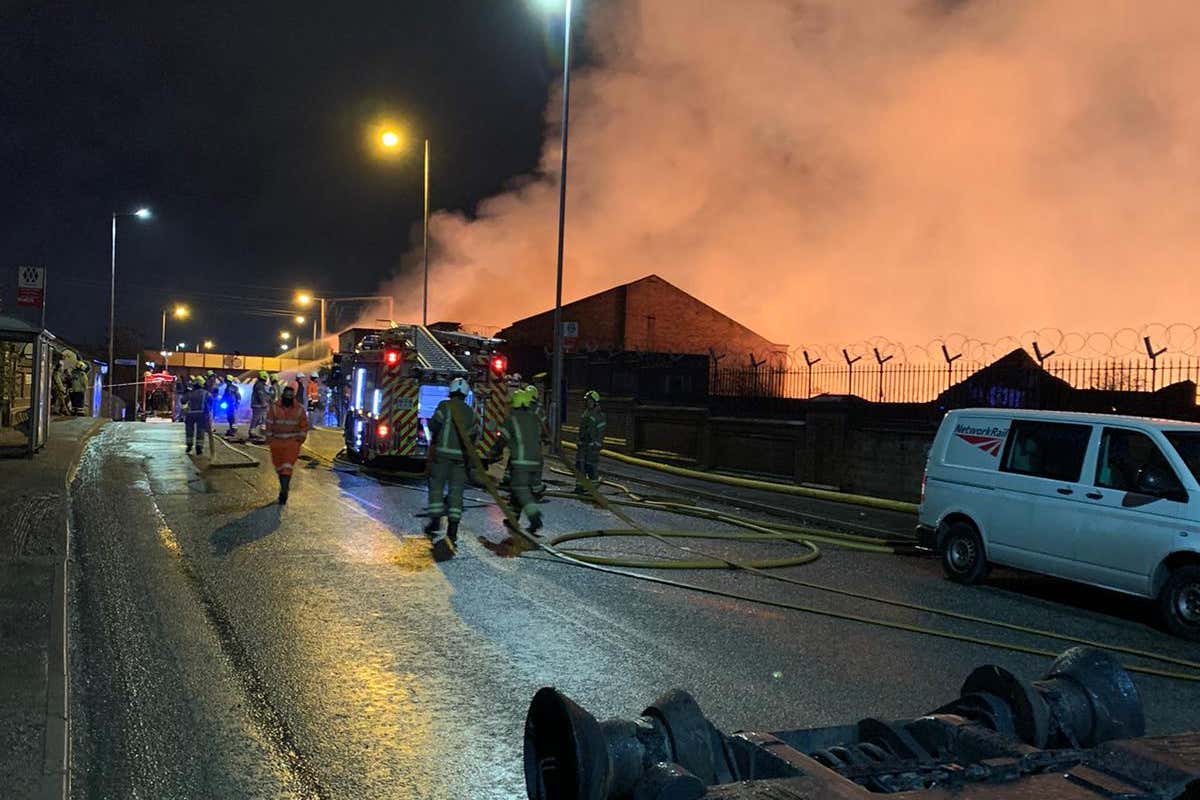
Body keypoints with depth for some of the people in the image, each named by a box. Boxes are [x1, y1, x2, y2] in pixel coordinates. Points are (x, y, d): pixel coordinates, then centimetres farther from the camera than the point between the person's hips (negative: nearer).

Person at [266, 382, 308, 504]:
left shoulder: (299, 409, 0)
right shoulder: (274, 408, -2)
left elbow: (304, 425, 8)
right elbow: (269, 424, 2)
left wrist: (300, 439, 1)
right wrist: (270, 439, -1)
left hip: (292, 442, -2)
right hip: (277, 441, 2)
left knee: (287, 466, -13)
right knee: (279, 466, 12)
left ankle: (284, 491, -15)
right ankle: (285, 486, 31)